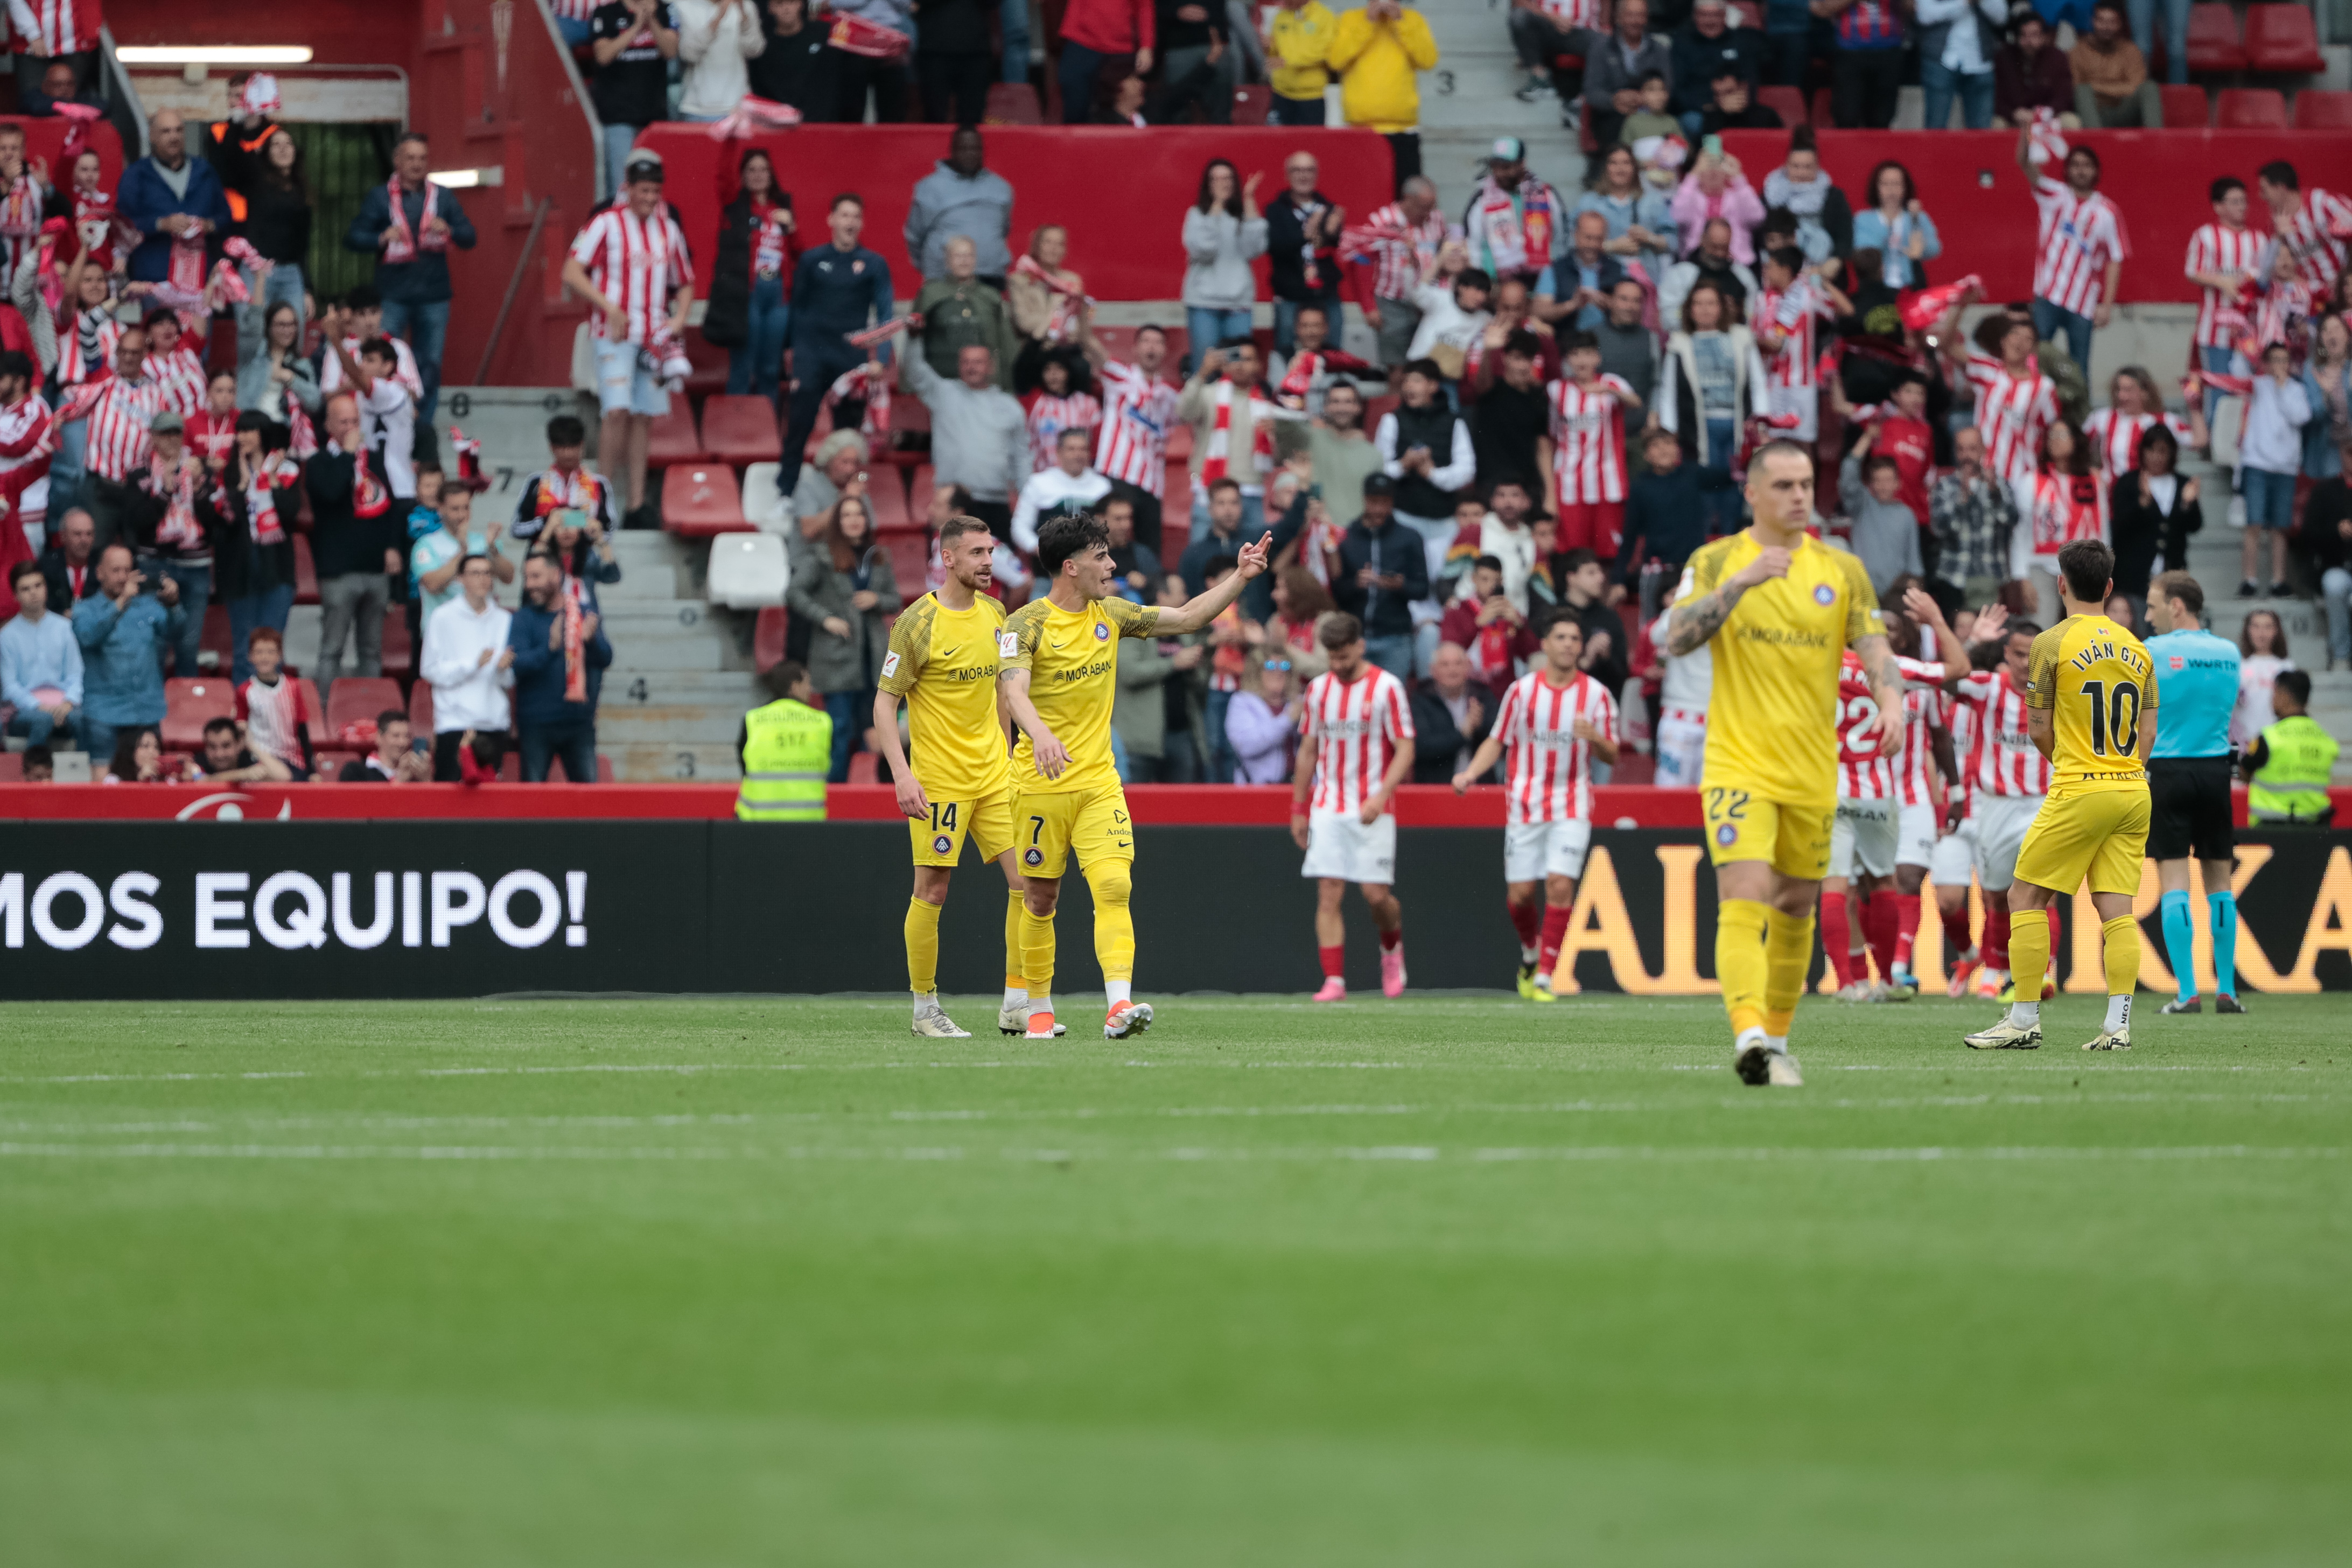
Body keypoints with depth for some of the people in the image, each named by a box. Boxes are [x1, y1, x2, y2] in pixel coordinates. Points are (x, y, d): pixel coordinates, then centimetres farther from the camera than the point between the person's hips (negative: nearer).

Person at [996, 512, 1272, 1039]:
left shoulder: (1109, 614, 7)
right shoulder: (1027, 624, -11)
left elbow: (1186, 618, 15)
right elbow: (1013, 689, -27)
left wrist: (1240, 577, 5)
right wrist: (1040, 733, -47)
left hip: (1098, 781, 4)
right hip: (1040, 783, -4)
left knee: (1113, 887, -14)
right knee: (1040, 901, 5)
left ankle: (1119, 1006, -24)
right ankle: (1039, 1011, 20)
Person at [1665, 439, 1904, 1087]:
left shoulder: (1842, 570, 6)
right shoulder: (1715, 562, 0)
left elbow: (1876, 653, 2)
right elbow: (1677, 639, -13)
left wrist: (1891, 707, -20)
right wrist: (1740, 583, -25)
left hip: (1813, 770, 3)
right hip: (1739, 763, -3)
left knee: (1796, 909, 12)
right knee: (1744, 901, -20)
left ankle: (1777, 1037, 28)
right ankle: (1749, 1034, -32)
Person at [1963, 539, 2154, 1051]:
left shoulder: (2052, 644, -5)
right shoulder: (2135, 647, 11)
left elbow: (2040, 730, -1)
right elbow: (2147, 733, 12)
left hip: (2079, 795, -5)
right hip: (2133, 792, 5)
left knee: (2026, 897, 4)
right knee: (2117, 909, 4)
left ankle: (2025, 1020, 2)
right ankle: (2118, 1024, -4)